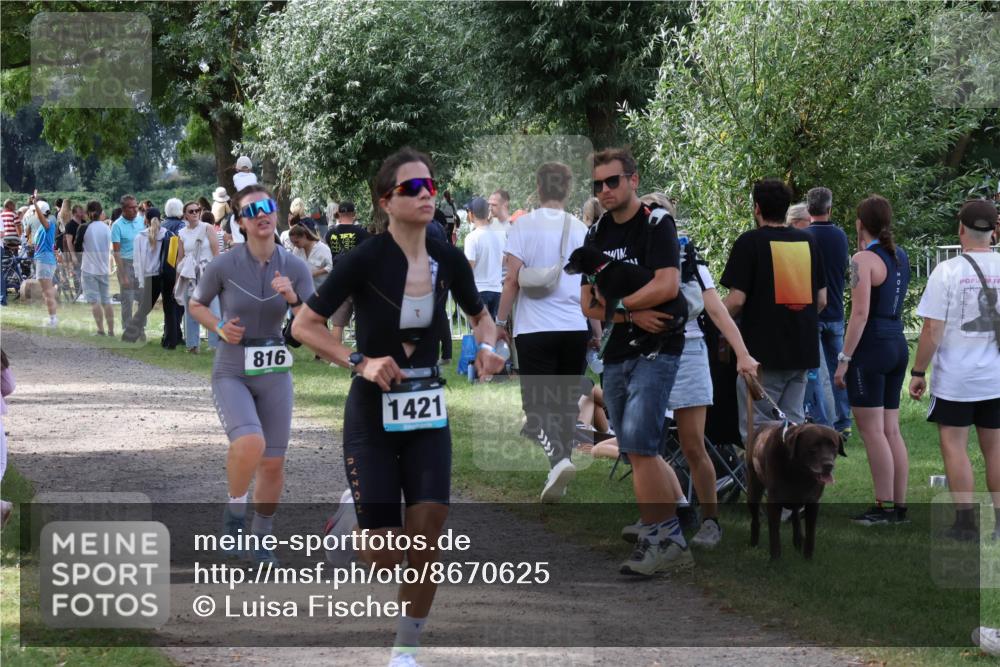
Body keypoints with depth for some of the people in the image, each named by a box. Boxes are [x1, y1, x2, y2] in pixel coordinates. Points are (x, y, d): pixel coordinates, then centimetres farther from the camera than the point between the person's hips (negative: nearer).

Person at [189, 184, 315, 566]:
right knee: (250, 444, -28)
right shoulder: (223, 266, -11)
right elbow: (195, 305, 7)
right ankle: (235, 510, -1)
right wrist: (219, 327, -11)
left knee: (273, 463, 7)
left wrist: (293, 297, -23)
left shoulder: (295, 268, -4)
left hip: (275, 375, 3)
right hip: (231, 374, -3)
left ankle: (261, 542, 27)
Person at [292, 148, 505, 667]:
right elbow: (304, 325, -11)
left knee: (425, 546, -9)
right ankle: (352, 511, 31)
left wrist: (486, 345, -6)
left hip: (427, 413, 3)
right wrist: (360, 362, -22)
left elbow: (480, 315, 16)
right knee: (383, 564, -4)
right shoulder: (366, 260, -15)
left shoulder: (447, 259, -2)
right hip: (372, 413, -3)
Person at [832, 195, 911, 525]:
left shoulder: (864, 259, -12)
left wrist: (844, 359, -17)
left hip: (872, 347, -8)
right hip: (898, 345, 8)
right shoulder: (901, 257, 12)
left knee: (872, 430, -5)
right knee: (891, 430, 11)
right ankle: (900, 505, 11)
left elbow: (860, 313, -19)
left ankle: (884, 507, -6)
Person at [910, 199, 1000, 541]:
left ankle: (966, 523, 1)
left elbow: (932, 331, -13)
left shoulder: (947, 272, -13)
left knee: (954, 447, 3)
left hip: (955, 380, -4)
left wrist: (918, 373, -2)